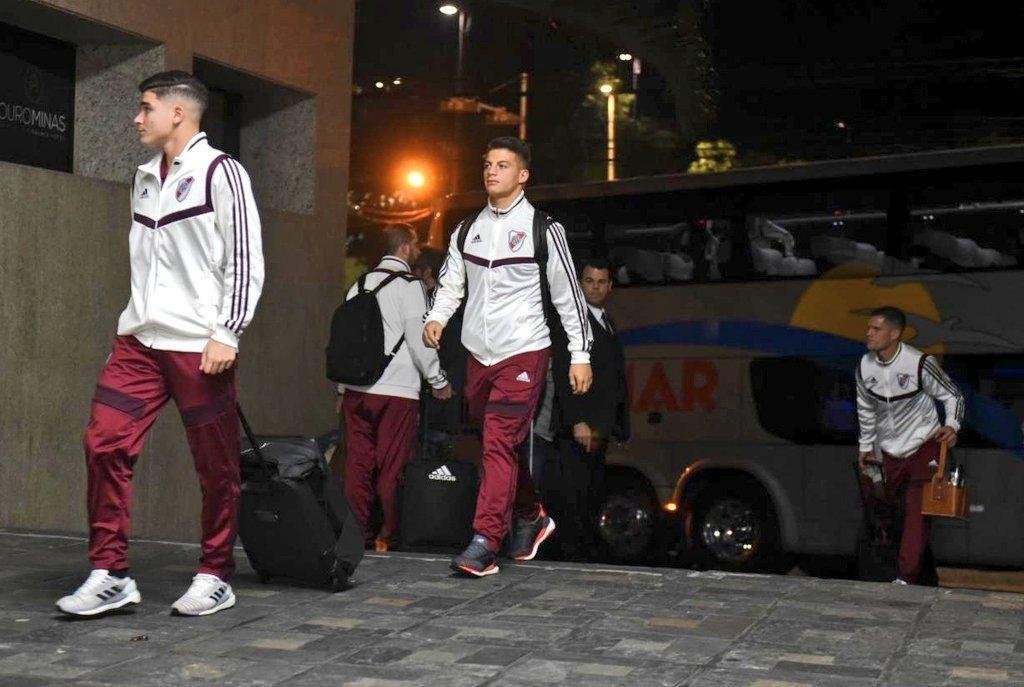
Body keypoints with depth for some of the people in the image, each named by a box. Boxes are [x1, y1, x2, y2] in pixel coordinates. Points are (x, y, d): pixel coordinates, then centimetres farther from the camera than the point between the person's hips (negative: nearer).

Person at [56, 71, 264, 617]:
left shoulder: (220, 173, -4)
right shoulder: (144, 178, 17)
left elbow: (246, 262, -9)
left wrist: (225, 333, -14)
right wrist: (134, 322, 19)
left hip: (200, 346, -6)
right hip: (138, 341, 7)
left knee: (216, 465, 1)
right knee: (104, 444, -4)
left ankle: (216, 578, 14)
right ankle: (110, 575, 5)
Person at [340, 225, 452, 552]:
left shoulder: (360, 284, 12)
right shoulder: (409, 285, -4)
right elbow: (419, 340, -8)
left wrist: (343, 386, 20)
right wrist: (439, 382, 3)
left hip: (356, 387, 5)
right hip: (397, 390, -5)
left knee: (358, 463, 7)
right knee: (392, 467, 0)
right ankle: (388, 537, 3)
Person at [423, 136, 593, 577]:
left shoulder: (542, 229, -3)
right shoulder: (468, 229, 11)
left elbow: (567, 294, -1)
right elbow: (451, 283, 14)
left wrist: (580, 354, -3)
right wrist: (436, 319, -7)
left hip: (523, 352, -6)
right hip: (478, 354, 6)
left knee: (499, 445, -13)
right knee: (499, 445, 14)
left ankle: (484, 544, -13)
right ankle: (530, 516, 34)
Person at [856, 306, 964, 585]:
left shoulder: (919, 363, -21)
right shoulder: (864, 366, -5)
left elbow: (952, 395, -7)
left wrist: (952, 425, -25)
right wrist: (866, 446, 17)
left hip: (923, 445, -5)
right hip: (890, 450, 5)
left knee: (917, 512, -12)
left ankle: (905, 578, -11)